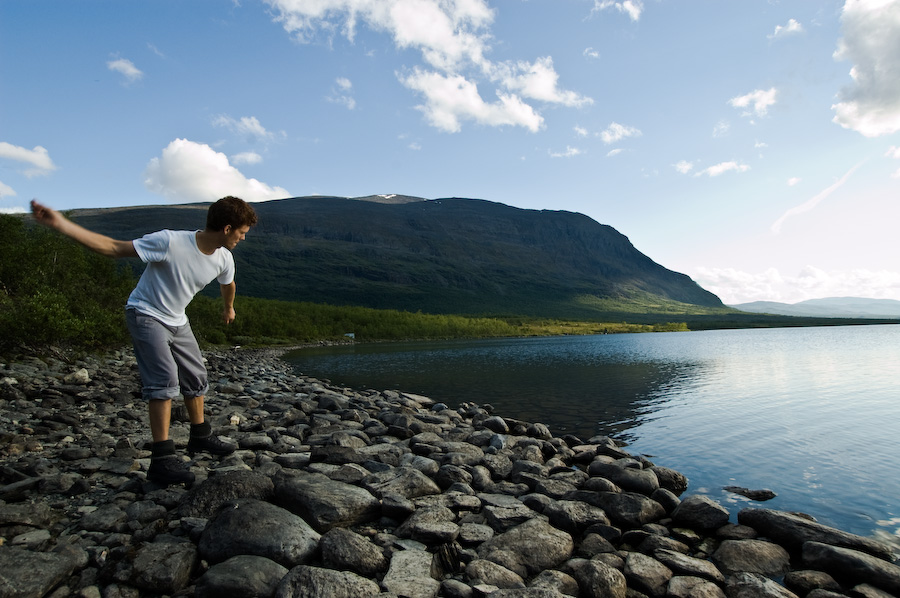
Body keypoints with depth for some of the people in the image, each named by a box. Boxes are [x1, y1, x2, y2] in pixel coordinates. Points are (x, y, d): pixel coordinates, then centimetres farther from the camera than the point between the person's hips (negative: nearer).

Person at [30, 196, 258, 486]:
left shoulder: (223, 259, -10)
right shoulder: (170, 242, -29)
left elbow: (227, 284, 13)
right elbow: (114, 247, -24)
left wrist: (228, 308, 32)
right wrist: (61, 223, -33)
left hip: (177, 321, 7)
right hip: (146, 315, -7)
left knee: (196, 377, 11)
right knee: (165, 378, -20)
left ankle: (200, 436, 29)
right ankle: (162, 459, -16)